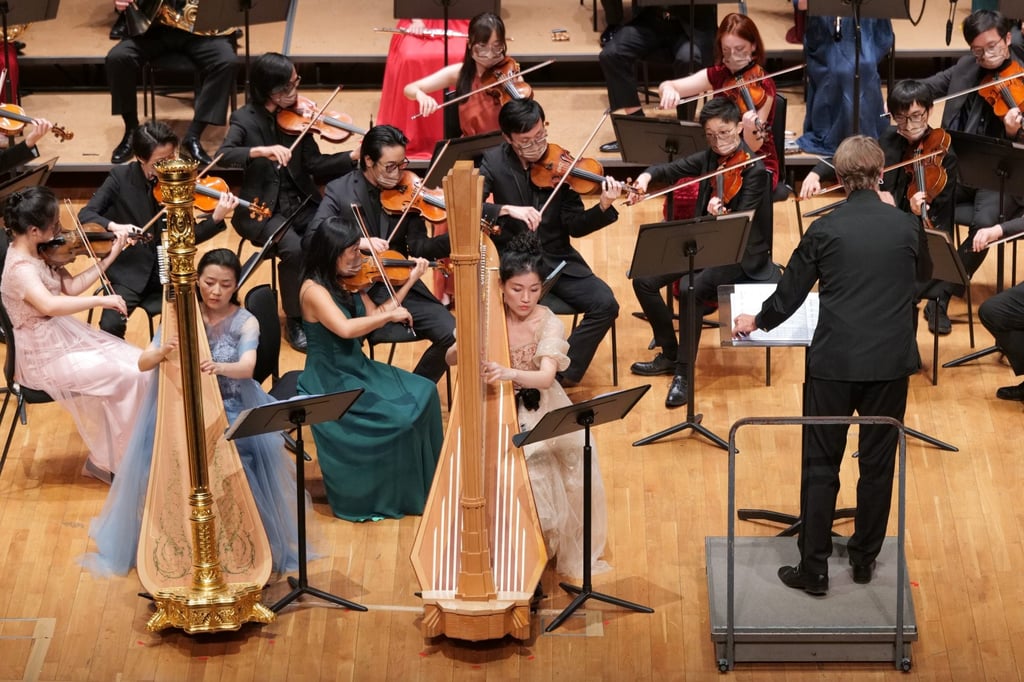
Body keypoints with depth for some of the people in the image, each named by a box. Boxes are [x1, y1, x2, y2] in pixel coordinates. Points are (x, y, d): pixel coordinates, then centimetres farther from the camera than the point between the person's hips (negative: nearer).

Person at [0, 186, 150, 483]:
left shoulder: (40, 254, 2)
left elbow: (71, 287, 8)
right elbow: (50, 305, -43)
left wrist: (109, 258, 2)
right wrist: (101, 300, -40)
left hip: (65, 337, 9)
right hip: (45, 356, -9)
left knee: (139, 363, 0)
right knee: (128, 377, -16)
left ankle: (105, 455, 7)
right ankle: (109, 461, 0)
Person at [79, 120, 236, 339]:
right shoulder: (121, 177, -6)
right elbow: (85, 215, -9)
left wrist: (217, 217, -21)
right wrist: (113, 226, -28)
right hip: (130, 272, -1)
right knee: (110, 325, -25)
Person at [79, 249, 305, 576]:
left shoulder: (245, 322, -5)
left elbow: (247, 367, -24)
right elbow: (143, 363, -8)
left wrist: (219, 367, -46)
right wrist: (162, 352, -32)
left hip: (232, 411, -1)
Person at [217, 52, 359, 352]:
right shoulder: (245, 119, -7)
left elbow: (314, 164, -1)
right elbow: (223, 155, -23)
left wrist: (354, 156, -15)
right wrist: (261, 150, -38)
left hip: (300, 203, 4)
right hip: (262, 208, -4)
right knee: (294, 248, -31)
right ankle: (295, 320, -9)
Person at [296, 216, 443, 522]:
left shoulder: (350, 284, 6)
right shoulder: (313, 290, -19)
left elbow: (373, 317, 12)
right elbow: (345, 328, -33)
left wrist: (410, 281, 10)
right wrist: (390, 314, -25)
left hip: (358, 370, 9)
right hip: (329, 381, -9)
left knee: (423, 393, -4)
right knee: (394, 418, -22)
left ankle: (422, 485, 2)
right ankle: (376, 497, -4)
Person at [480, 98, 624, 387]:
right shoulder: (494, 162, -5)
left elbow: (575, 227, -3)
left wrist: (603, 208, -22)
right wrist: (507, 209, -33)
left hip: (558, 261, 3)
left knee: (605, 304, -18)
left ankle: (563, 375, -6)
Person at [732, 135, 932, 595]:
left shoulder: (825, 229, -6)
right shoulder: (907, 227, -1)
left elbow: (790, 293, 3)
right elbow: (924, 276, 21)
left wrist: (757, 322, 22)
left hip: (834, 362, -2)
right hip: (891, 362, 2)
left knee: (821, 466, 5)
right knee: (878, 463, 13)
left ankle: (813, 569, 6)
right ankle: (865, 558, 22)